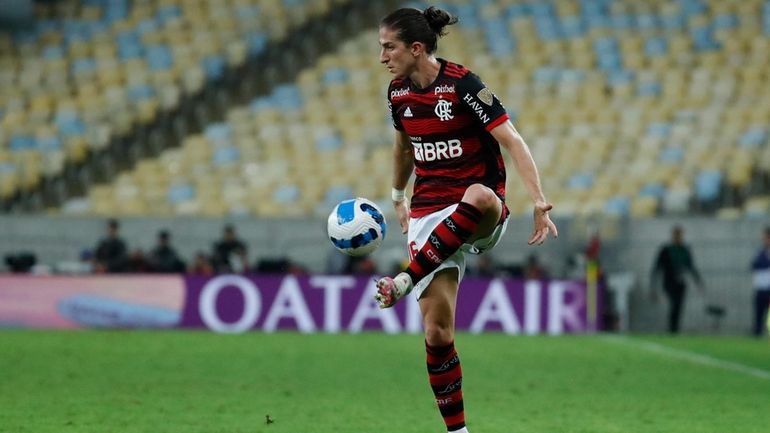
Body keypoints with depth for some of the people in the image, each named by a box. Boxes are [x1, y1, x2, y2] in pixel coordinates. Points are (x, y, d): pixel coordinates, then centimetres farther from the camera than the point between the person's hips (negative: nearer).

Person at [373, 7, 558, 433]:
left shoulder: (462, 84, -14)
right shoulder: (398, 93, 6)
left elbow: (512, 141, -18)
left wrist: (539, 201, -28)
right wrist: (398, 198, 37)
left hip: (480, 217, -5)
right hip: (429, 213, 5)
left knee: (479, 196, -44)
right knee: (436, 333, -6)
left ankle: (405, 281, -38)